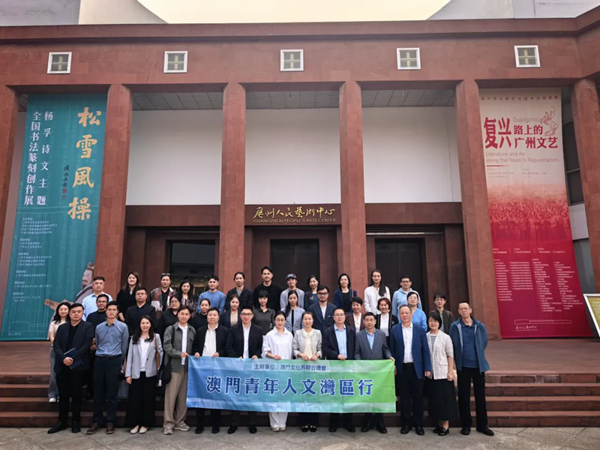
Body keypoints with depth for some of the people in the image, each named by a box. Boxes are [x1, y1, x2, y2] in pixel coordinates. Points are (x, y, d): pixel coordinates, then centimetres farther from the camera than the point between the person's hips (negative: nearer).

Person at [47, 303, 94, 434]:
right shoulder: (62, 327, 13)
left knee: (76, 394, 5)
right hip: (62, 365, 3)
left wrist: (73, 358, -17)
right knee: (63, 395, 9)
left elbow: (86, 345, -9)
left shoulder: (87, 327, 1)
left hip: (78, 365, -3)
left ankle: (76, 421, 16)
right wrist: (63, 358, -13)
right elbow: (56, 345, 3)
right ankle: (62, 421, 21)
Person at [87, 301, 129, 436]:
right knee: (98, 393, 6)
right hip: (99, 360, 3)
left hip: (114, 361, -3)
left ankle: (110, 422, 12)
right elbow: (97, 345, 17)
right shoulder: (99, 327, 8)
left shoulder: (122, 327, -1)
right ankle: (97, 421, 17)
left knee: (112, 393, 3)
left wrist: (119, 361, 7)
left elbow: (124, 346, 3)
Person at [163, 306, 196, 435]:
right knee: (171, 394, -2)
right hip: (174, 366, -3)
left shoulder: (192, 331, 10)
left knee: (184, 395, 8)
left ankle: (180, 421, 19)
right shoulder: (171, 329, 2)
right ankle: (168, 423, 7)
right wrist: (179, 354, -16)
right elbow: (166, 346, -7)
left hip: (188, 366, 3)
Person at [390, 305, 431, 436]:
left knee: (418, 397, 6)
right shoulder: (394, 330, 1)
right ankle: (406, 423, 19)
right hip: (401, 368, 0)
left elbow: (425, 350, 2)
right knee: (404, 397, 8)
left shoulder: (420, 330, 2)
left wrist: (427, 368, -3)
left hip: (417, 368, 0)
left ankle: (418, 424, 19)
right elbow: (392, 350, 3)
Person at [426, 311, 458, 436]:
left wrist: (450, 372, -8)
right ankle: (439, 423, 22)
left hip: (443, 373, -3)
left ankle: (446, 425, 12)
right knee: (434, 399, 9)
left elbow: (450, 355, -3)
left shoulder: (445, 337, -3)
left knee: (445, 398, 1)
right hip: (430, 374, 3)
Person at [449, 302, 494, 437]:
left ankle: (482, 425, 22)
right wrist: (458, 359, 5)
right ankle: (466, 425, 19)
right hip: (463, 366, -1)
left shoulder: (480, 326, -1)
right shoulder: (454, 326, -6)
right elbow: (452, 345, 1)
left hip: (479, 365, 2)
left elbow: (484, 343, 12)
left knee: (480, 395, 10)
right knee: (464, 396, 6)